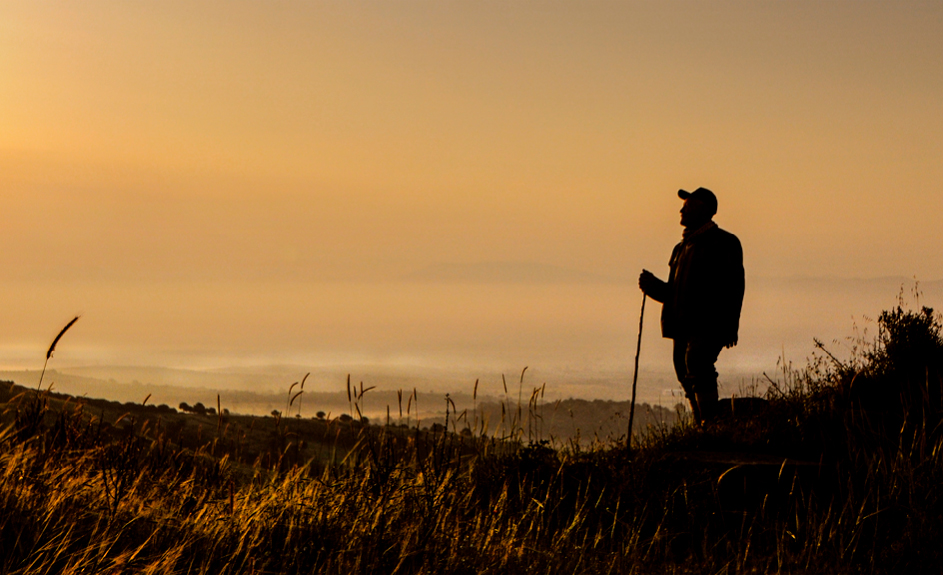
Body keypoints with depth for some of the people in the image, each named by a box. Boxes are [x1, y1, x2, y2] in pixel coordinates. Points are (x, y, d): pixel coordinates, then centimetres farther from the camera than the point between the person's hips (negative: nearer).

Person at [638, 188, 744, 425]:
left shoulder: (723, 243, -1)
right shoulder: (683, 248, 24)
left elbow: (733, 287, -10)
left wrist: (730, 327, -20)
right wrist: (653, 286, 8)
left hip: (709, 325, -8)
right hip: (684, 327, 8)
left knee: (696, 363, -28)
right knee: (689, 378, 6)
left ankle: (711, 424, -30)